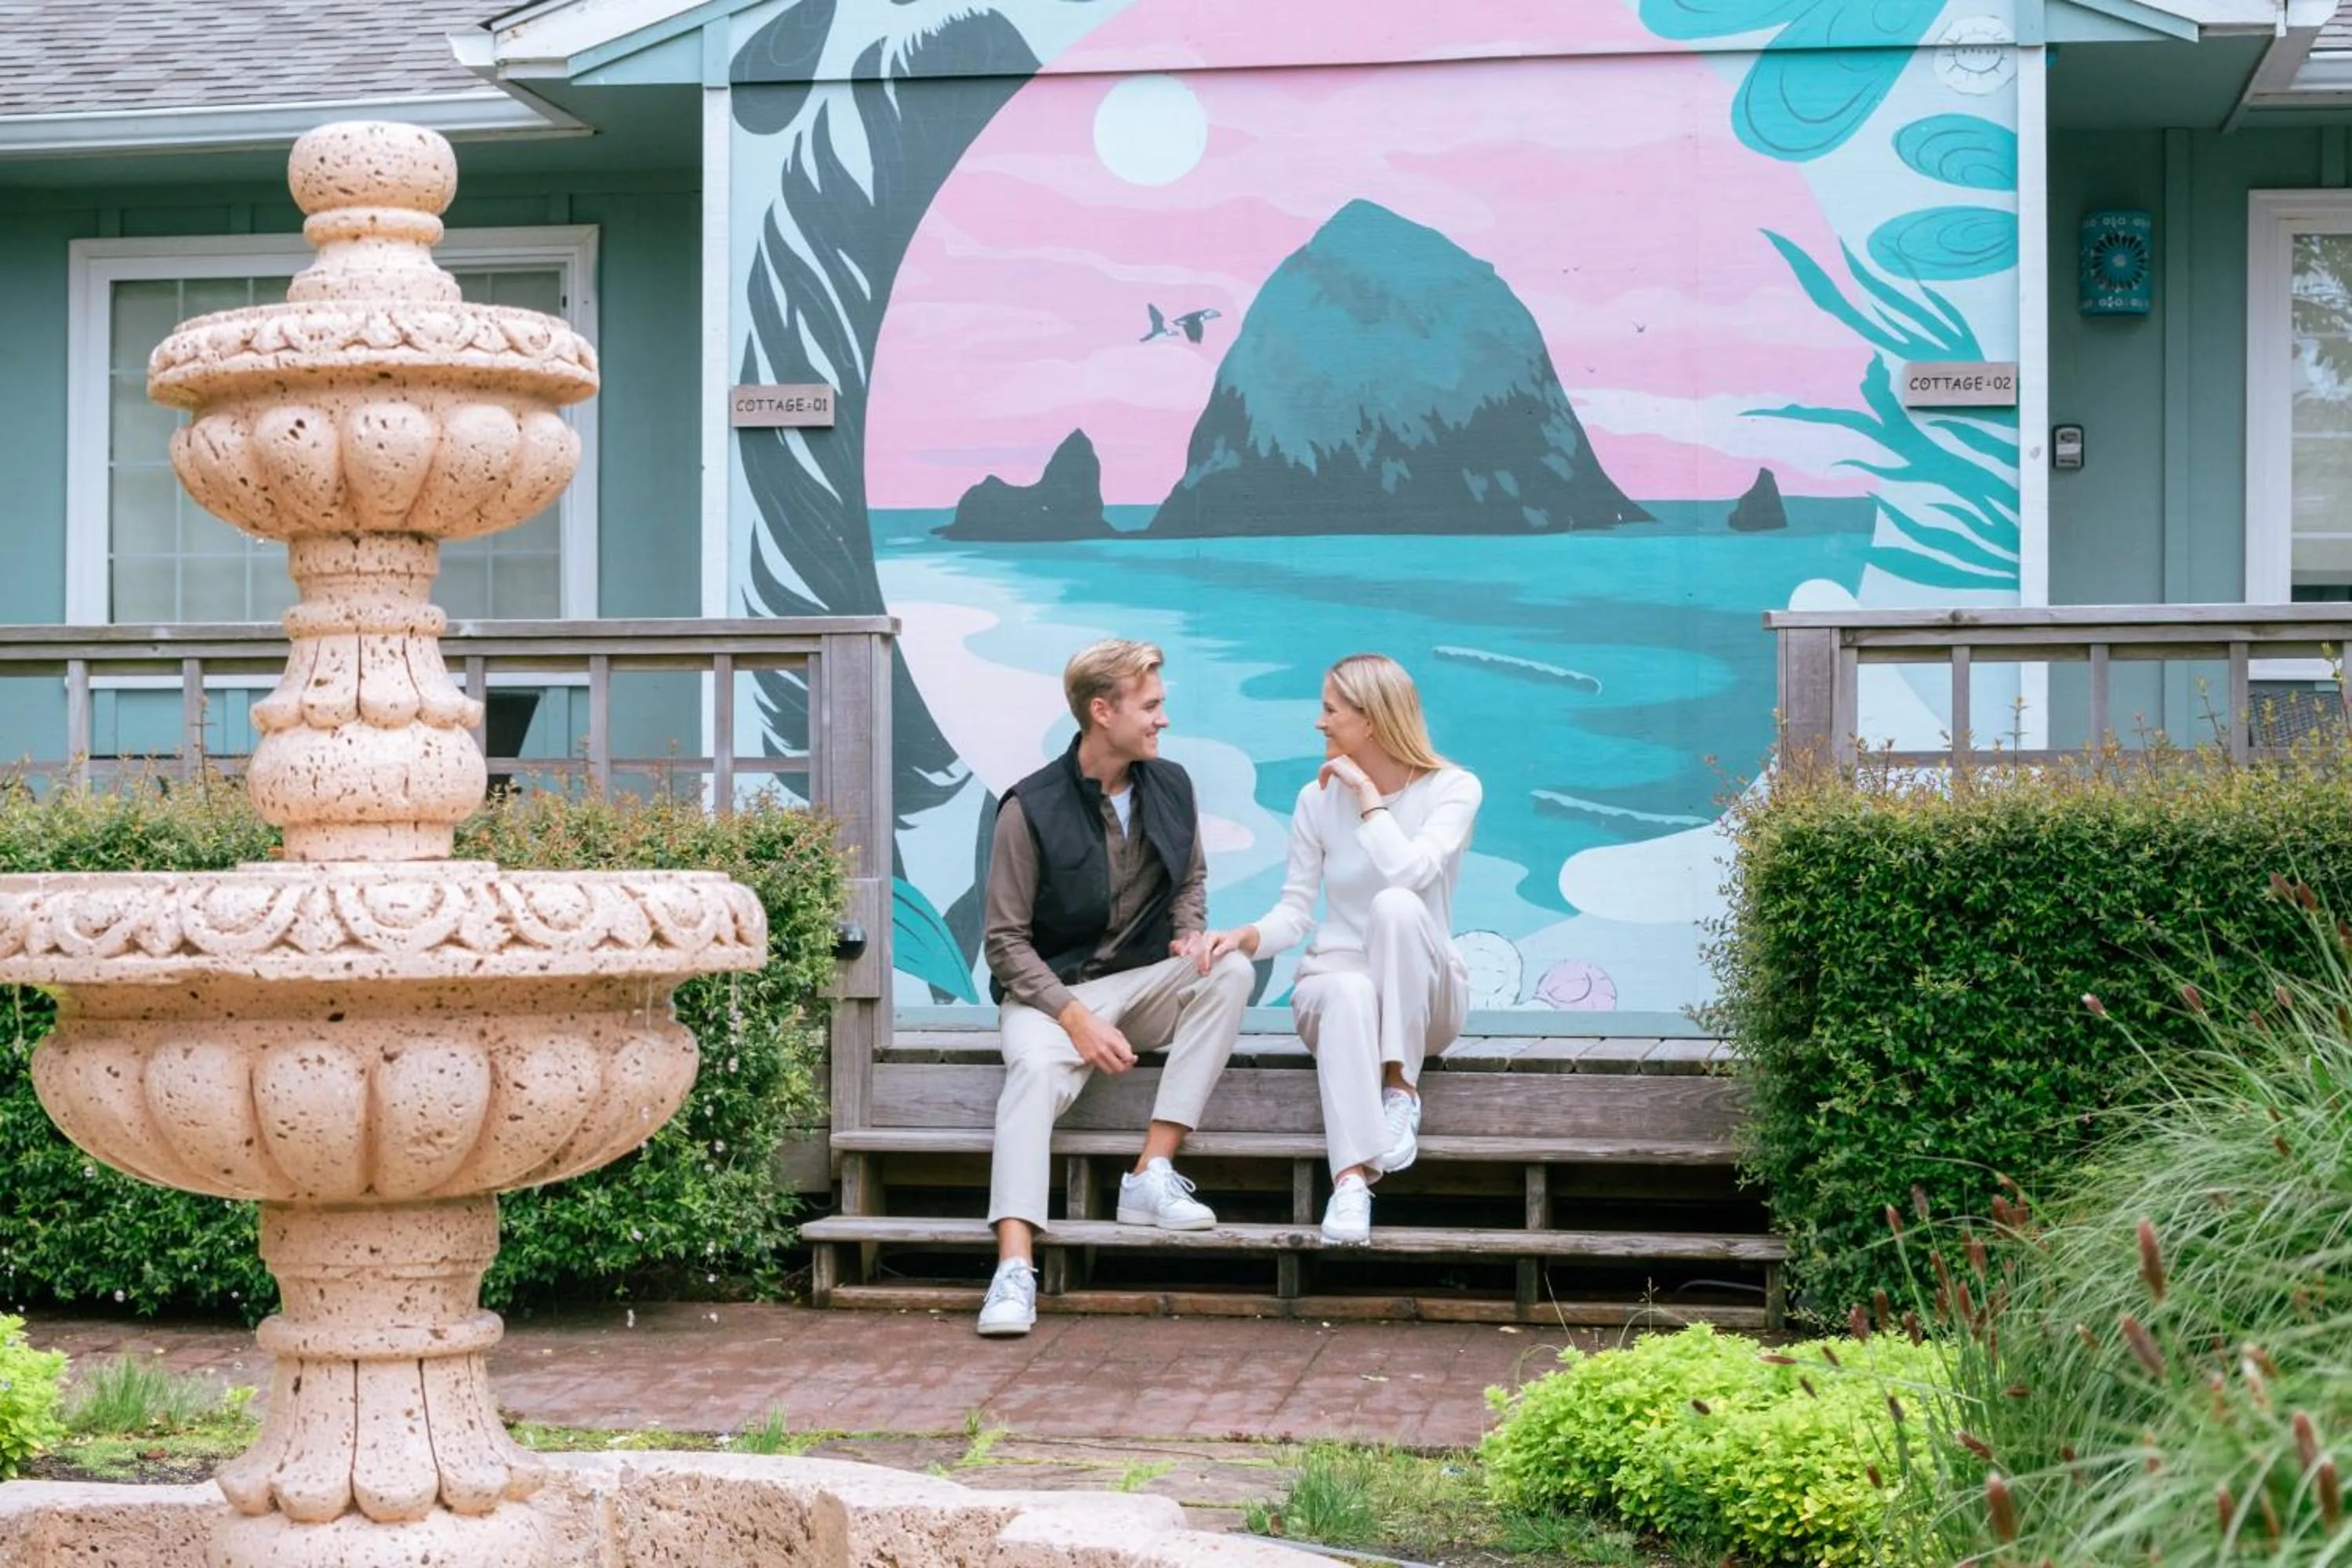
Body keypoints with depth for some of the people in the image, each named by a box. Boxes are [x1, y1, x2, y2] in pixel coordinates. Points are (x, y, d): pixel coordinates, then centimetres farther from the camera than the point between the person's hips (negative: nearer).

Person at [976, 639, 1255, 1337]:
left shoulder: (1170, 787, 3)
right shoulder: (1032, 808, -12)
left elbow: (1191, 879, 21)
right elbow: (1006, 940, -10)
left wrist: (1191, 933, -3)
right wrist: (1076, 1017, -21)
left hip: (1143, 983, 5)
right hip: (1051, 990, -5)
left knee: (1232, 972, -23)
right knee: (1035, 1070, -36)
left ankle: (1152, 1176, -25)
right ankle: (1014, 1268, -49)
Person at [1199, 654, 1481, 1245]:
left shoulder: (1453, 789, -6)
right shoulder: (1317, 800, 2)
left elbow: (1409, 873, -24)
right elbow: (1295, 911, 1)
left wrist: (1368, 794, -18)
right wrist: (1248, 936, -19)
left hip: (1426, 997, -1)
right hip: (1332, 982, 1)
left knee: (1396, 905, -34)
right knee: (1350, 992, -39)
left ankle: (1399, 1086, -27)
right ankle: (1351, 1179, -52)